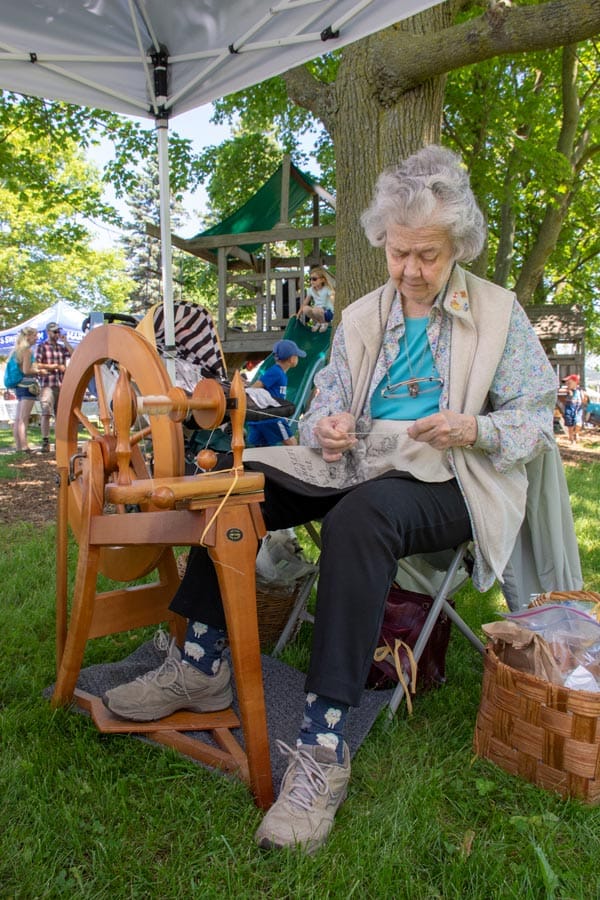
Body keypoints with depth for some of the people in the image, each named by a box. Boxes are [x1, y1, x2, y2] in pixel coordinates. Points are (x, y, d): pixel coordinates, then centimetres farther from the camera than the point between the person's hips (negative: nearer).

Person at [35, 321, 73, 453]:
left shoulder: (62, 347, 18)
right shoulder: (42, 347, 3)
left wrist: (65, 341, 1)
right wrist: (54, 366, -7)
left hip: (61, 385, 5)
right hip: (47, 385, -5)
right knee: (46, 414, -9)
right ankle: (45, 442, -9)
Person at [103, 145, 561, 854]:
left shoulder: (500, 314, 3)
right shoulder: (361, 317, 15)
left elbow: (537, 422, 1)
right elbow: (325, 405, 11)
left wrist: (474, 429, -19)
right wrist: (325, 427, -14)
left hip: (447, 483, -5)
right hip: (357, 468, 5)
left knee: (359, 517, -38)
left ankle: (323, 747, -35)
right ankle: (201, 665, -7)